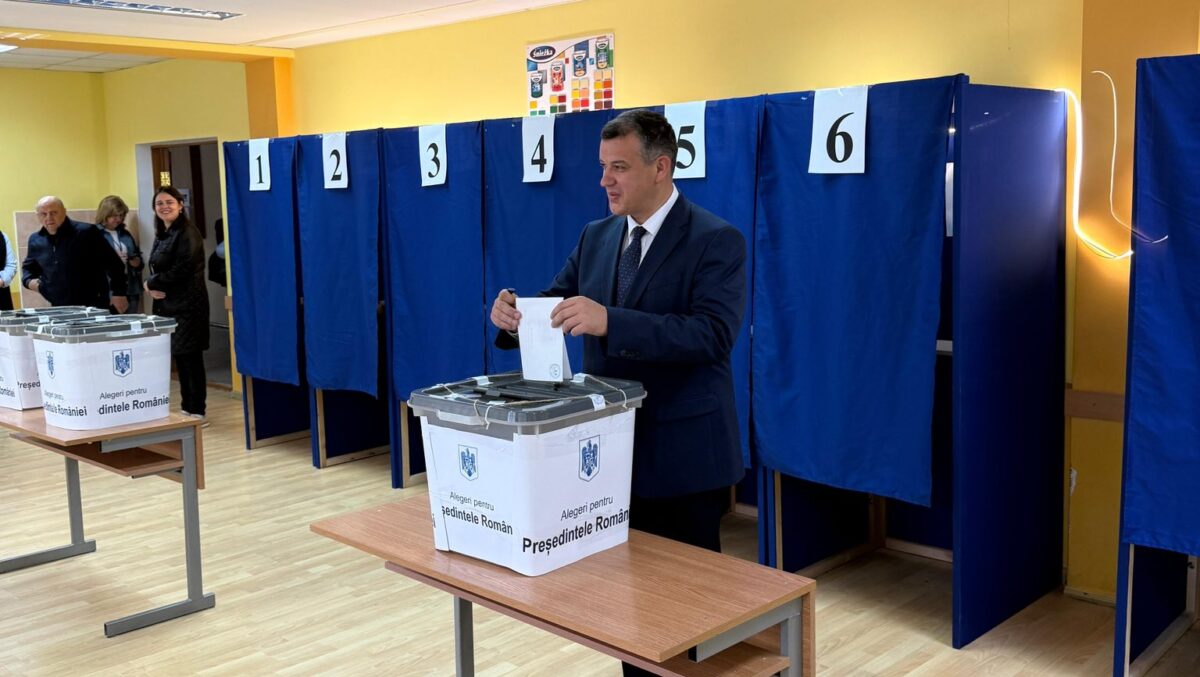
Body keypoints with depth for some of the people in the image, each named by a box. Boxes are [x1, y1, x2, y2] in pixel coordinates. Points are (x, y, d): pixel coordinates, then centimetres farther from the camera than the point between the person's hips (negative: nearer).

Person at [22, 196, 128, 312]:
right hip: (59, 310, 5)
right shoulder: (35, 240, 9)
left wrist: (119, 293, -10)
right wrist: (28, 281, 5)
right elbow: (28, 267, 27)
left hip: (92, 307, -5)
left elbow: (113, 263, -8)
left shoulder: (86, 232, -9)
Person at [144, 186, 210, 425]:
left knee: (190, 357, -5)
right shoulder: (162, 234, 16)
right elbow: (156, 269, 16)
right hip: (167, 304, 8)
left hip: (187, 305, -8)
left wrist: (151, 284, -7)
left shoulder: (187, 233, -10)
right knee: (179, 357, 10)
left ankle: (196, 412, 0)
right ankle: (186, 409, 17)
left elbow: (181, 271, -18)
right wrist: (154, 287, -5)